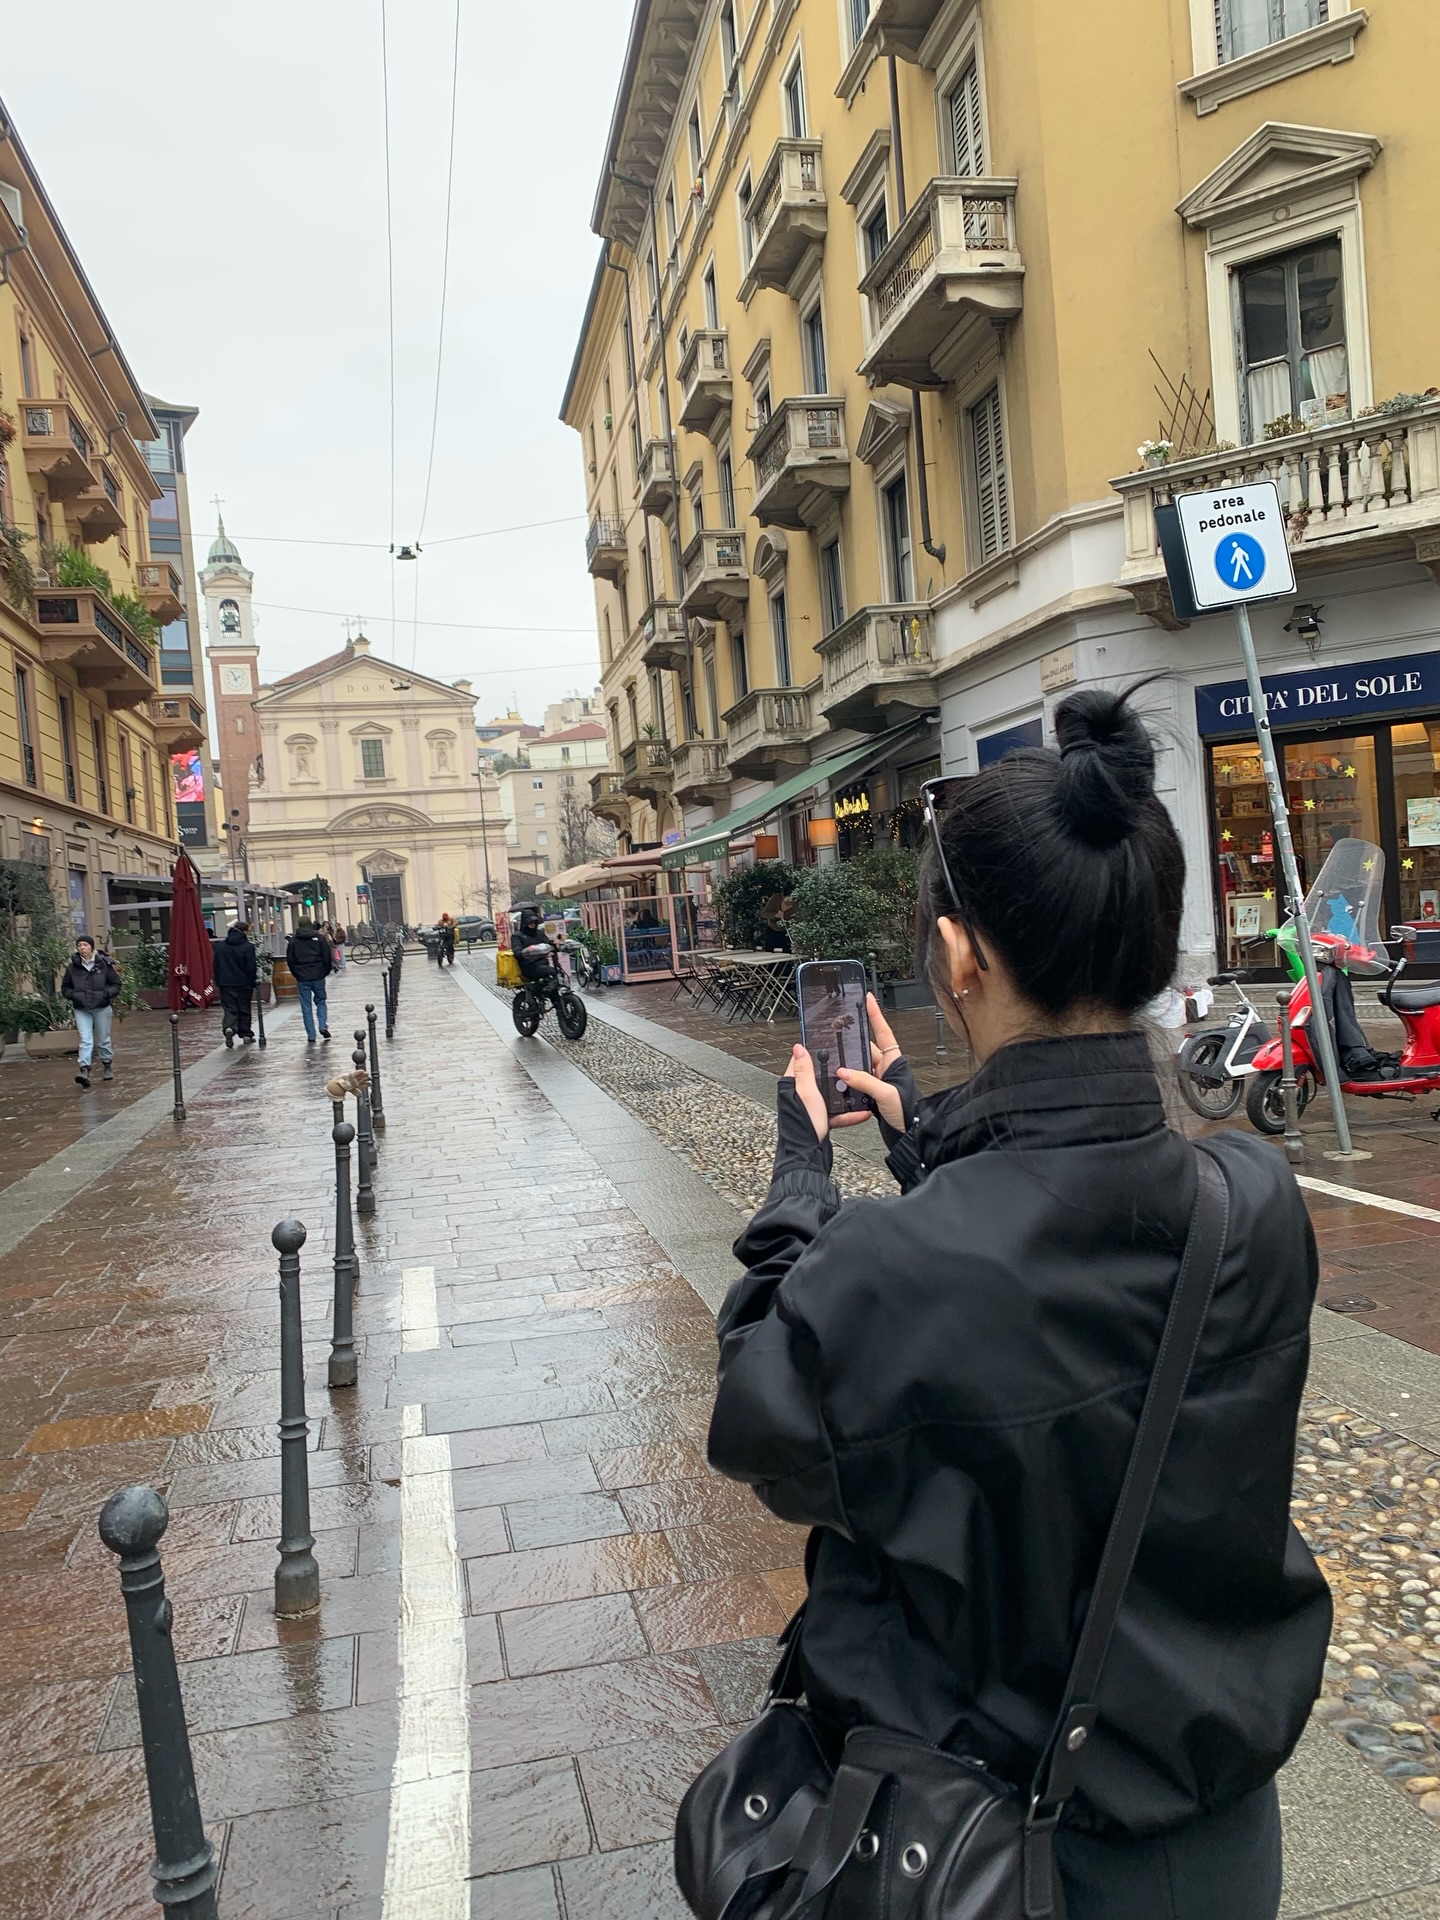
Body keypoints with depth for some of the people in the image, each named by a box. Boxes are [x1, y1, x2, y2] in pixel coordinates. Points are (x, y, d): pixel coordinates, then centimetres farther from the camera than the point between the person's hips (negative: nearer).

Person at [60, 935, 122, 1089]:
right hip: (81, 1009, 0)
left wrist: (105, 993, -17)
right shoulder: (73, 967, 1)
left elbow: (116, 985, 1)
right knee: (85, 1039, -12)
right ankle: (84, 1070, -19)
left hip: (102, 1008, 0)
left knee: (103, 1040, 11)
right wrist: (74, 995, -10)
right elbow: (65, 988, 9)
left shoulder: (104, 964, -4)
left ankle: (107, 1066, 31)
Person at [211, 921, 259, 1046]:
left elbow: (216, 965, 9)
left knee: (230, 1009, 3)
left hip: (226, 984, 2)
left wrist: (218, 982, 14)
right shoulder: (248, 947, -9)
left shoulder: (220, 946, 6)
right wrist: (252, 984, -2)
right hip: (243, 984, -2)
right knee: (244, 1009, 10)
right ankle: (246, 1034, 13)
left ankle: (229, 1028, -22)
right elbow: (251, 968, -10)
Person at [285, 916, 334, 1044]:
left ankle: (311, 1036, 1)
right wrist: (326, 971, 10)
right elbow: (327, 956, -2)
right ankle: (323, 1026, -3)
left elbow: (289, 959, 5)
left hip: (302, 977, 0)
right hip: (318, 976, 0)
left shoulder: (293, 940, 3)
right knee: (320, 1001, 17)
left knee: (306, 1007, 4)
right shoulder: (319, 937, 0)